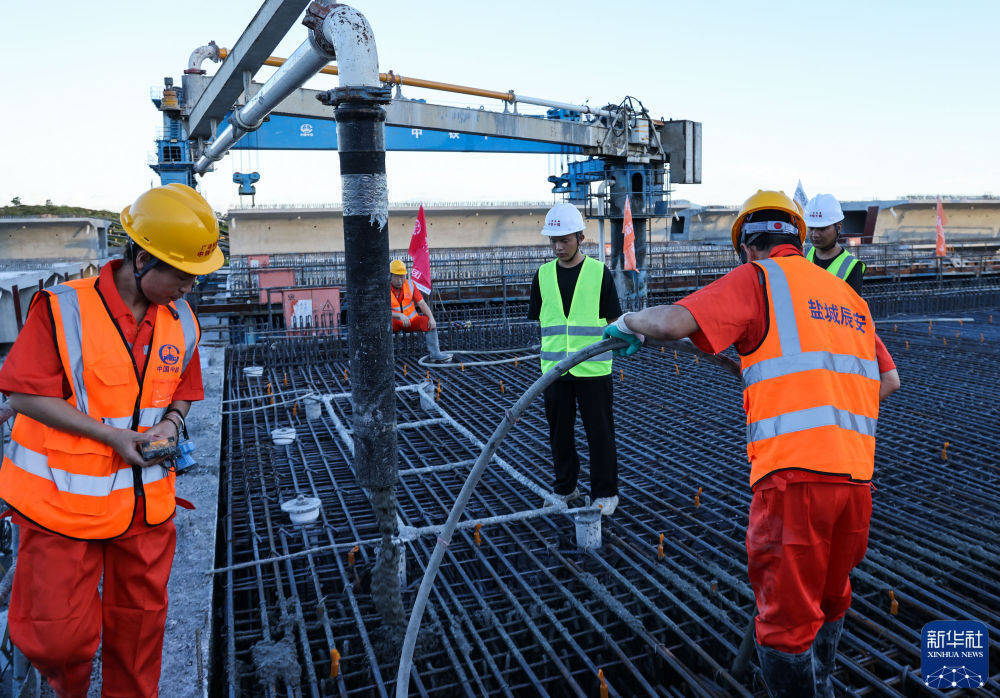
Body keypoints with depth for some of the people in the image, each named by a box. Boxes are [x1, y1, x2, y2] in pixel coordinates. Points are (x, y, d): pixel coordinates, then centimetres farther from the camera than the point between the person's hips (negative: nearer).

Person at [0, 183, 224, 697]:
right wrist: (111, 435, -19)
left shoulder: (181, 321, 1)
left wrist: (170, 425, -8)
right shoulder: (63, 308, -14)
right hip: (62, 502, -4)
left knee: (139, 623, 15)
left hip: (146, 503, 4)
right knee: (58, 635, 5)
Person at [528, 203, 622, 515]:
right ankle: (565, 488, 30)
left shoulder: (599, 272, -2)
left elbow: (613, 321, 3)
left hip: (593, 368, -3)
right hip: (554, 368, 3)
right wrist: (554, 344, 5)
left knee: (599, 433, 4)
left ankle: (605, 493, 19)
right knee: (559, 431, 13)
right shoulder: (543, 275, 6)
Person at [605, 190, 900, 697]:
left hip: (794, 470, -8)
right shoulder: (847, 296, 20)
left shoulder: (758, 279, -1)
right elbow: (889, 381, 23)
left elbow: (672, 322, -14)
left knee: (786, 619, 4)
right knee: (830, 598, 27)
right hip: (856, 472, 8)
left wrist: (629, 322, 5)